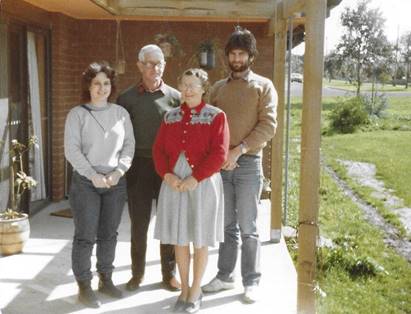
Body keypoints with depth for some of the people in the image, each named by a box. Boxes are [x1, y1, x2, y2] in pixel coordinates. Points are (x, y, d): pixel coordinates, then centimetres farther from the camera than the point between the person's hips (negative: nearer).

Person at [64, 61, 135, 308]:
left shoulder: (121, 113, 8)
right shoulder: (77, 114, -1)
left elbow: (129, 145, 5)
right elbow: (72, 150, -7)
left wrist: (119, 172, -9)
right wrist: (93, 175, -14)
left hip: (116, 182, 3)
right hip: (85, 182, -3)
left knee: (109, 234, 10)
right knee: (86, 236, 0)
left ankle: (106, 279, 24)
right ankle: (84, 286, 11)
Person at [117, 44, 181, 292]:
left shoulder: (175, 97, 1)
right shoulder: (127, 98, 2)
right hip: (139, 166, 0)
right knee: (139, 223, 8)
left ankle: (169, 274, 21)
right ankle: (138, 273, 23)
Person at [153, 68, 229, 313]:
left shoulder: (216, 116, -4)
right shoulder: (171, 117, 9)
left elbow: (219, 153, -12)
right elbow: (159, 150, 5)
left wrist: (195, 178, -18)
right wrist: (167, 175, -11)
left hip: (203, 183, -4)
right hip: (174, 183, 4)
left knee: (200, 239, 6)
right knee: (179, 238, 10)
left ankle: (196, 292, 22)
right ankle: (184, 290, 26)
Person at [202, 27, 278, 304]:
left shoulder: (263, 86, 2)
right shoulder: (218, 88, 14)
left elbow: (268, 125, -8)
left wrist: (239, 149, -16)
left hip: (248, 164, -4)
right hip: (220, 164, 4)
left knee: (248, 228, 0)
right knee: (227, 225, 12)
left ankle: (252, 282, 11)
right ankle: (225, 276, 23)